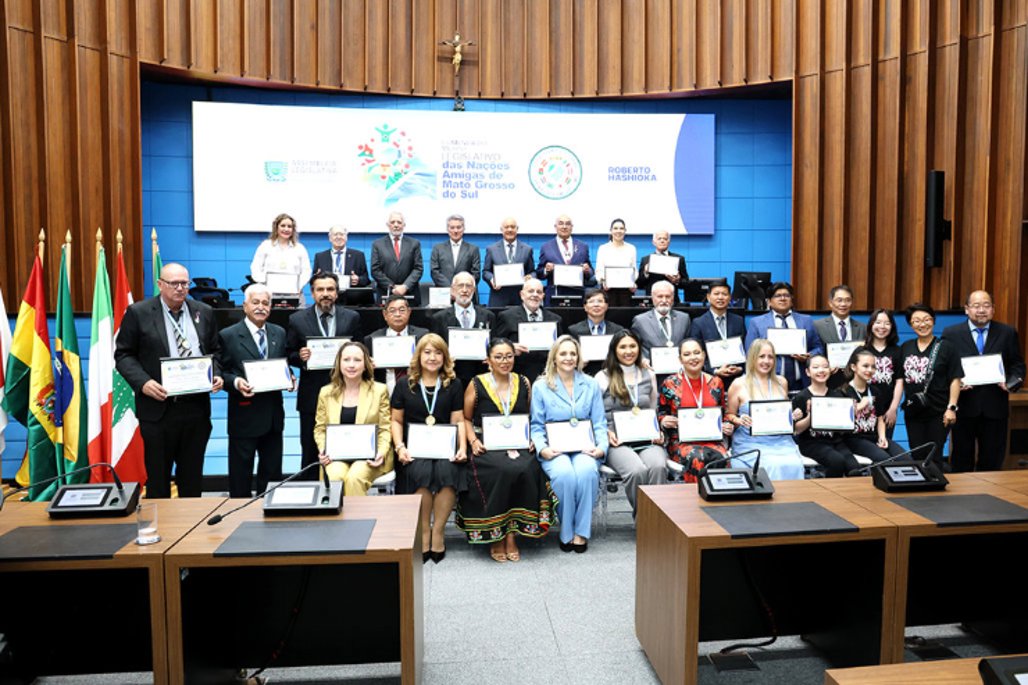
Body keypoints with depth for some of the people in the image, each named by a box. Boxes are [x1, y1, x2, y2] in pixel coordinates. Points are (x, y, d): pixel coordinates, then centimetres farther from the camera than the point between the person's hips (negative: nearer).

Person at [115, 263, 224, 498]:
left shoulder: (204, 312, 7)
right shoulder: (138, 313, -2)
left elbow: (214, 352, 14)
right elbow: (124, 354, -1)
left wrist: (216, 375, -5)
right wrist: (142, 382, -16)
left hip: (196, 407, 3)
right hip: (158, 407, -3)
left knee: (193, 477, 14)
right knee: (158, 477, 9)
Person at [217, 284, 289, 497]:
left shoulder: (279, 333, 10)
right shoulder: (228, 335, -5)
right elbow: (220, 372, -4)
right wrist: (236, 382, -23)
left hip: (273, 415, 5)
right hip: (244, 416, -4)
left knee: (272, 472, 14)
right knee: (240, 475, 6)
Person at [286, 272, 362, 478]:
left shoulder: (352, 317, 4)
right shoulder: (297, 319, 2)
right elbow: (288, 355, 6)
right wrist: (300, 357, -15)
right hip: (311, 397, 0)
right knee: (310, 452, 9)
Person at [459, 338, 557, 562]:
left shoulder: (523, 383, 12)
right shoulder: (477, 384, 4)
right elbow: (466, 419, 10)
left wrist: (531, 438, 2)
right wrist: (473, 440, -5)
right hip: (487, 446, -2)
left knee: (527, 469, -31)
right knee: (504, 471, -33)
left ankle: (512, 535, -15)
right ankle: (496, 537, -15)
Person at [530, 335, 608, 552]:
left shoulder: (591, 384, 13)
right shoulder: (541, 386, 7)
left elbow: (599, 423, 12)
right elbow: (536, 425, 6)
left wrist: (602, 447, -6)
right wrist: (542, 449, -12)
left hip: (584, 447, 1)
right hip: (555, 449, -1)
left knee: (587, 471, -34)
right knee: (564, 473, -35)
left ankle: (581, 532, -17)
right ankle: (566, 532, -13)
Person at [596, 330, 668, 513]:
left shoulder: (649, 376, 19)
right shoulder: (603, 377, 7)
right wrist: (606, 433, -9)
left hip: (647, 440, 3)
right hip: (618, 442, -3)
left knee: (658, 467, -32)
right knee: (637, 471, -33)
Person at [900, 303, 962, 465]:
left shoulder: (945, 348, -3)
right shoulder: (905, 348, 8)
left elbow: (955, 379, -5)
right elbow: (900, 378, 11)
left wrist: (951, 408, -13)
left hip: (938, 413, -3)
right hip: (912, 411, 4)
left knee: (934, 457, 0)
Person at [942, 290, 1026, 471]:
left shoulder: (1008, 333, 5)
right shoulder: (951, 333, 1)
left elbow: (1017, 365, 7)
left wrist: (1012, 383, -11)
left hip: (995, 408, 1)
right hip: (964, 407, -1)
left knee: (992, 461, 9)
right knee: (962, 460, 9)